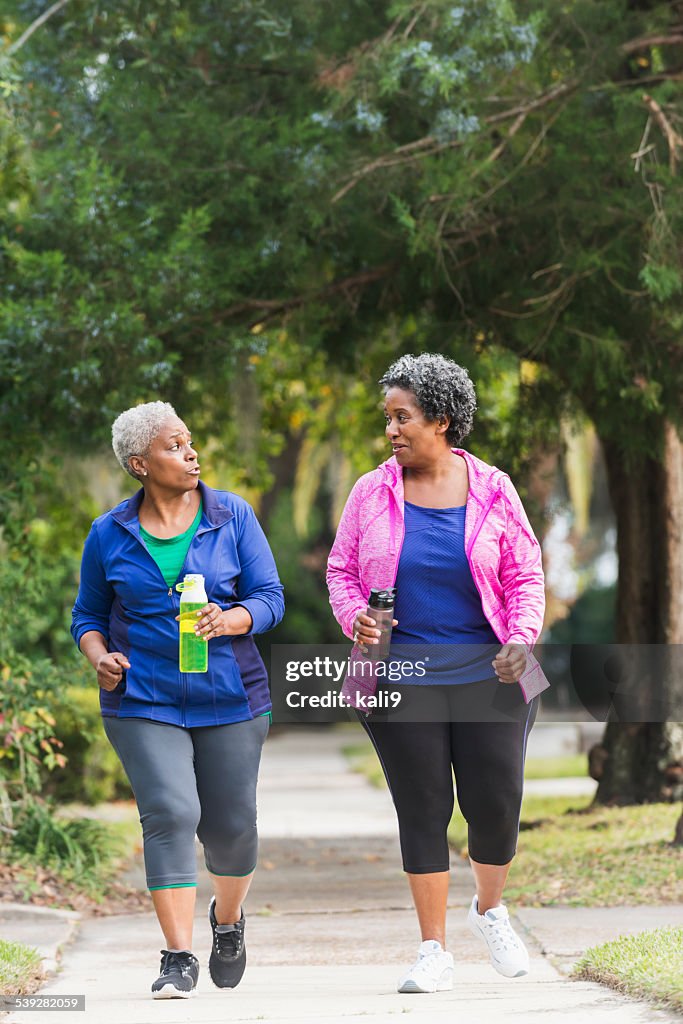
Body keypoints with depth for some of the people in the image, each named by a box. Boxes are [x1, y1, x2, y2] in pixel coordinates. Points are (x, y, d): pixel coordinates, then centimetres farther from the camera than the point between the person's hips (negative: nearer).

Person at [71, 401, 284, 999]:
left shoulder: (233, 517, 2)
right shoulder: (109, 535, 4)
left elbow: (270, 597, 1)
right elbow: (89, 615, 14)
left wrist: (229, 620, -20)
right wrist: (100, 658, -7)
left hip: (229, 699, 1)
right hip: (143, 702, -1)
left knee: (231, 825, 5)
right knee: (169, 814, -17)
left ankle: (228, 919, 37)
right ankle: (179, 959, -15)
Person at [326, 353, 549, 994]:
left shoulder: (491, 490, 3)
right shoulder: (371, 494, 4)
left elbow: (525, 574, 8)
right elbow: (341, 570, 10)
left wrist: (521, 639, -7)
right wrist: (356, 619, -10)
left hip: (487, 672, 0)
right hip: (401, 675, 0)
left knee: (496, 804, -3)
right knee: (422, 808, 1)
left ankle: (490, 909, 27)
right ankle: (434, 951, 10)